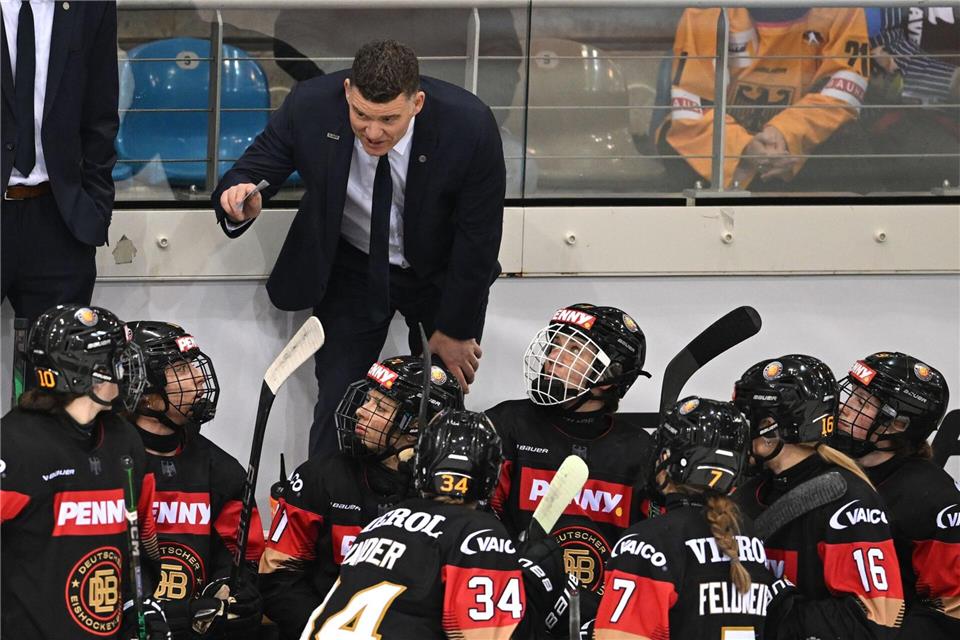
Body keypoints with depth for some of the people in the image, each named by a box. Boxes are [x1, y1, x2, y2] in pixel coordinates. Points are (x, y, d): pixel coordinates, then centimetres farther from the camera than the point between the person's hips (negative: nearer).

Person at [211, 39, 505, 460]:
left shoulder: (470, 126, -29)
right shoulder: (309, 108, -26)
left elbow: (479, 236, -17)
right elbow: (251, 170, -13)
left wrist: (454, 330, -9)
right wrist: (241, 200, -40)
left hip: (442, 275, 0)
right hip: (352, 269, 0)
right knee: (337, 406, -6)